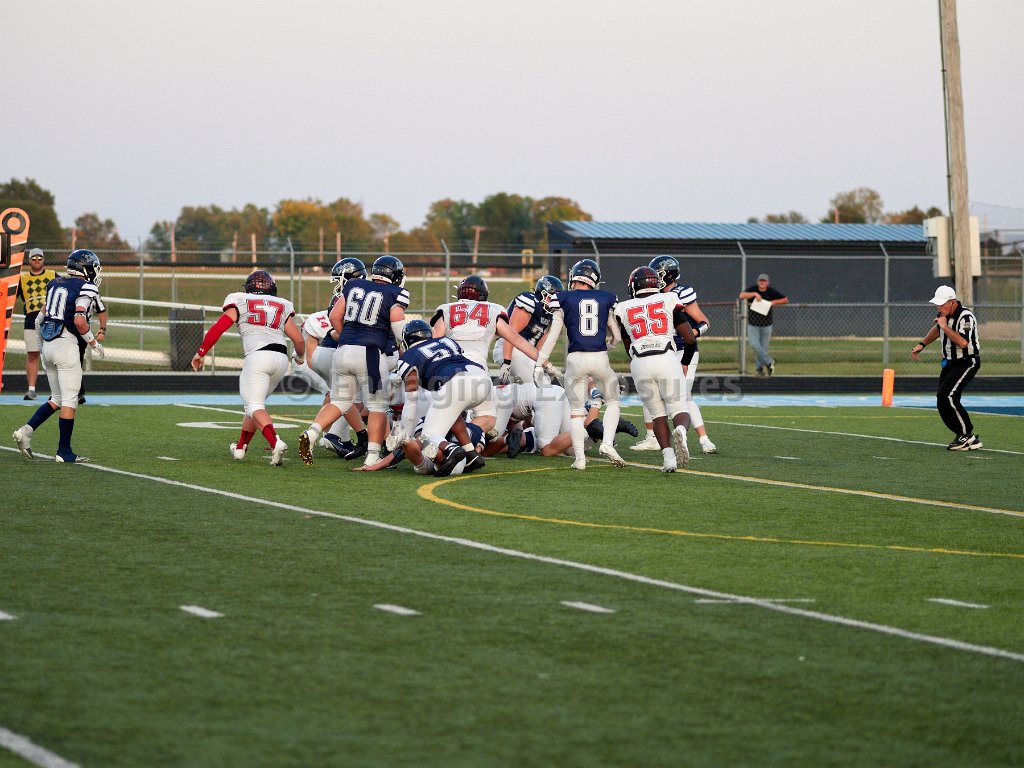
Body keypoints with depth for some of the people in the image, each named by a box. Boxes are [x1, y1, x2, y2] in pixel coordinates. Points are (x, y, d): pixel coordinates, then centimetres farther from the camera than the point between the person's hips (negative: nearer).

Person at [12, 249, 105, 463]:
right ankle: (64, 452, 0)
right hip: (66, 345, -8)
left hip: (48, 344, 8)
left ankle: (26, 430, 1)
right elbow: (79, 321, -19)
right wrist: (94, 343, -6)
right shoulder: (85, 288, -9)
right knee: (69, 400, -1)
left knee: (57, 399, 17)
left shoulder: (55, 284, 14)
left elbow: (40, 317, 16)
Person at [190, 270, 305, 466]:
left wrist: (200, 353, 13)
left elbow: (218, 328, 5)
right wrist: (300, 356, 38)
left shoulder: (240, 304, 13)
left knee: (255, 407, -9)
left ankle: (275, 442, -34)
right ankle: (240, 448, 29)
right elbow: (299, 340, 16)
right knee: (256, 402, 22)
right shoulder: (282, 307, 20)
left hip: (257, 356, -4)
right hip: (281, 359, 4)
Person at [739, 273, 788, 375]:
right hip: (753, 324, -1)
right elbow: (742, 295, -21)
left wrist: (773, 302, -13)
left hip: (766, 325, 1)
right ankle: (769, 361, -2)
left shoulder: (771, 292, -2)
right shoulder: (753, 289, -5)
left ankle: (760, 368, 16)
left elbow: (786, 300, 1)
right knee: (754, 345, -16)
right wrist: (755, 294, -31)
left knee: (764, 348, 3)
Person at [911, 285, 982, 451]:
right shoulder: (944, 314, 3)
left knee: (946, 396, -22)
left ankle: (967, 435, -13)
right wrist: (922, 344, 22)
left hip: (967, 362, -9)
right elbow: (937, 329, 27)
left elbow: (963, 342, -37)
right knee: (943, 401, 4)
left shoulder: (965, 317, -23)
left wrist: (945, 326, -29)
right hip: (950, 362, 9)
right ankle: (964, 437, 11)